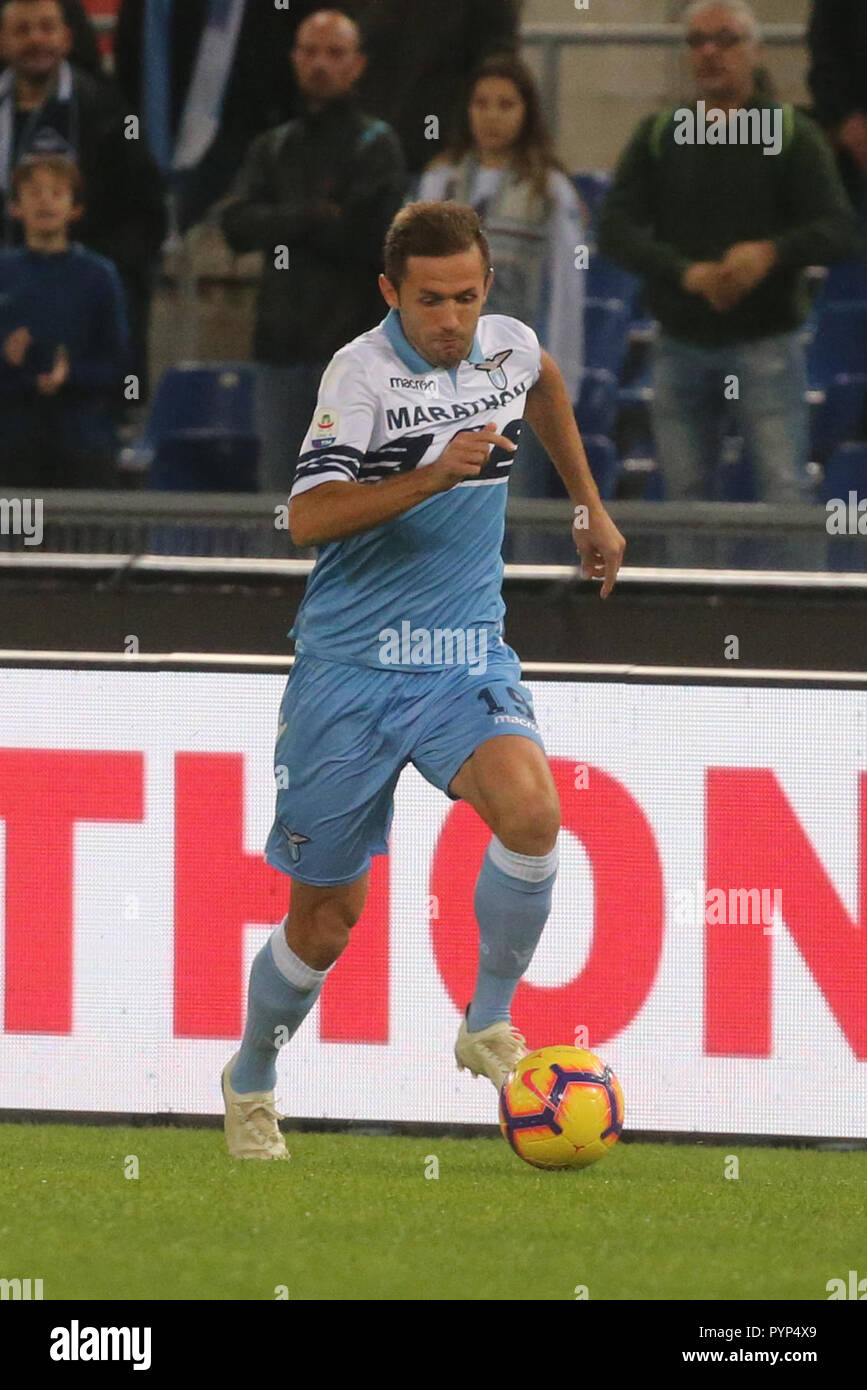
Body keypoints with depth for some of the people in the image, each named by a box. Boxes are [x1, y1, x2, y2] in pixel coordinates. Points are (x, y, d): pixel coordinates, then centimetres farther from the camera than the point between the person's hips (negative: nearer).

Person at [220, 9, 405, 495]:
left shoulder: (377, 145, 1)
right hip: (283, 345, 5)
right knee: (279, 486, 6)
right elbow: (238, 223, 2)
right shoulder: (274, 148, 17)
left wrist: (284, 228, -2)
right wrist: (313, 217, -11)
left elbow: (368, 236, -11)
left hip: (348, 342, -5)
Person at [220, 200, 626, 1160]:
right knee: (327, 919, 4)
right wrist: (436, 474, -34)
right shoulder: (363, 370, -14)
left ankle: (488, 1025, -7)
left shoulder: (508, 348, 2)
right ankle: (251, 1079, 31)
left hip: (465, 660, 3)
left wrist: (589, 505, 31)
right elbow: (308, 516, -26)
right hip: (351, 666, -3)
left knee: (531, 811, -27)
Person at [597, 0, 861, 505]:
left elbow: (840, 231, -7)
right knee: (685, 496, 5)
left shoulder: (792, 135, 1)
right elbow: (616, 227, -2)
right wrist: (687, 271, -19)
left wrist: (772, 252, -27)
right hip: (682, 345, 3)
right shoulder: (658, 136, 8)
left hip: (766, 344, -3)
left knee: (785, 491, -9)